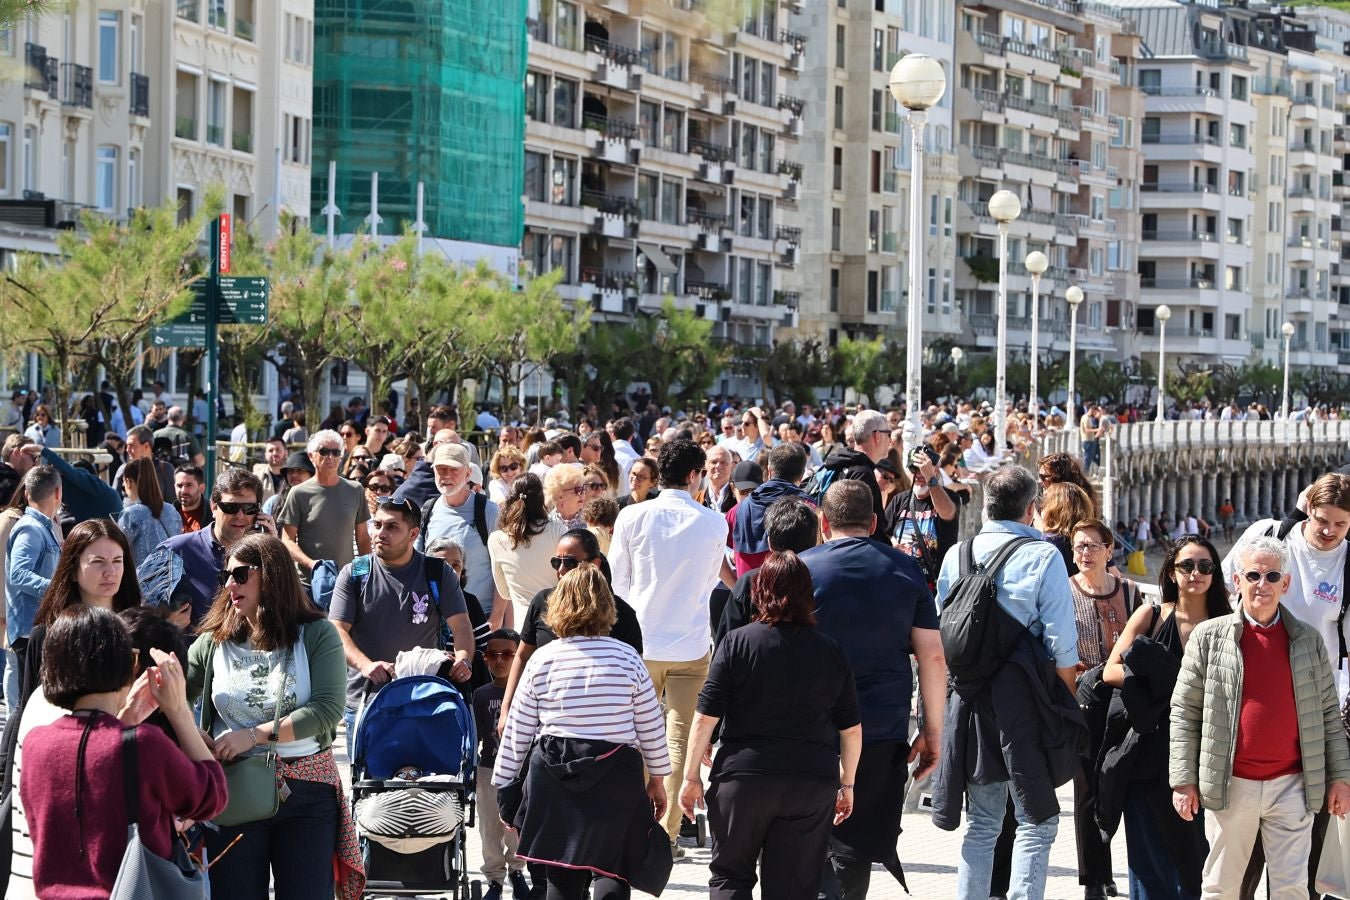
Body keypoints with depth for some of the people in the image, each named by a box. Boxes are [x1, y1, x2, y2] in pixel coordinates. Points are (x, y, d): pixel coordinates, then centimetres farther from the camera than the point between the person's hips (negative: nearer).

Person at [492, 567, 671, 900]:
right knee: (611, 871, 4)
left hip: (553, 778, 1)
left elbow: (517, 731, 5)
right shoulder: (627, 658, -2)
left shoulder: (542, 659, 0)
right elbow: (651, 726, 4)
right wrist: (657, 779, 17)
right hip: (616, 775, -1)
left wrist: (502, 785, 14)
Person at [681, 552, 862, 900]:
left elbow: (706, 717, -6)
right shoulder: (832, 652, 4)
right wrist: (847, 784, 20)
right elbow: (851, 729, 8)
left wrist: (691, 776, 2)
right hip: (814, 785, 2)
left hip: (743, 778, -2)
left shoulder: (737, 643, -4)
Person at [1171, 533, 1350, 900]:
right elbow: (1184, 713, 1)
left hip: (1292, 786, 1)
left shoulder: (1309, 640, 5)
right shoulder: (1208, 637, 0)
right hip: (1230, 785, -1)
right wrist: (1183, 780, -4)